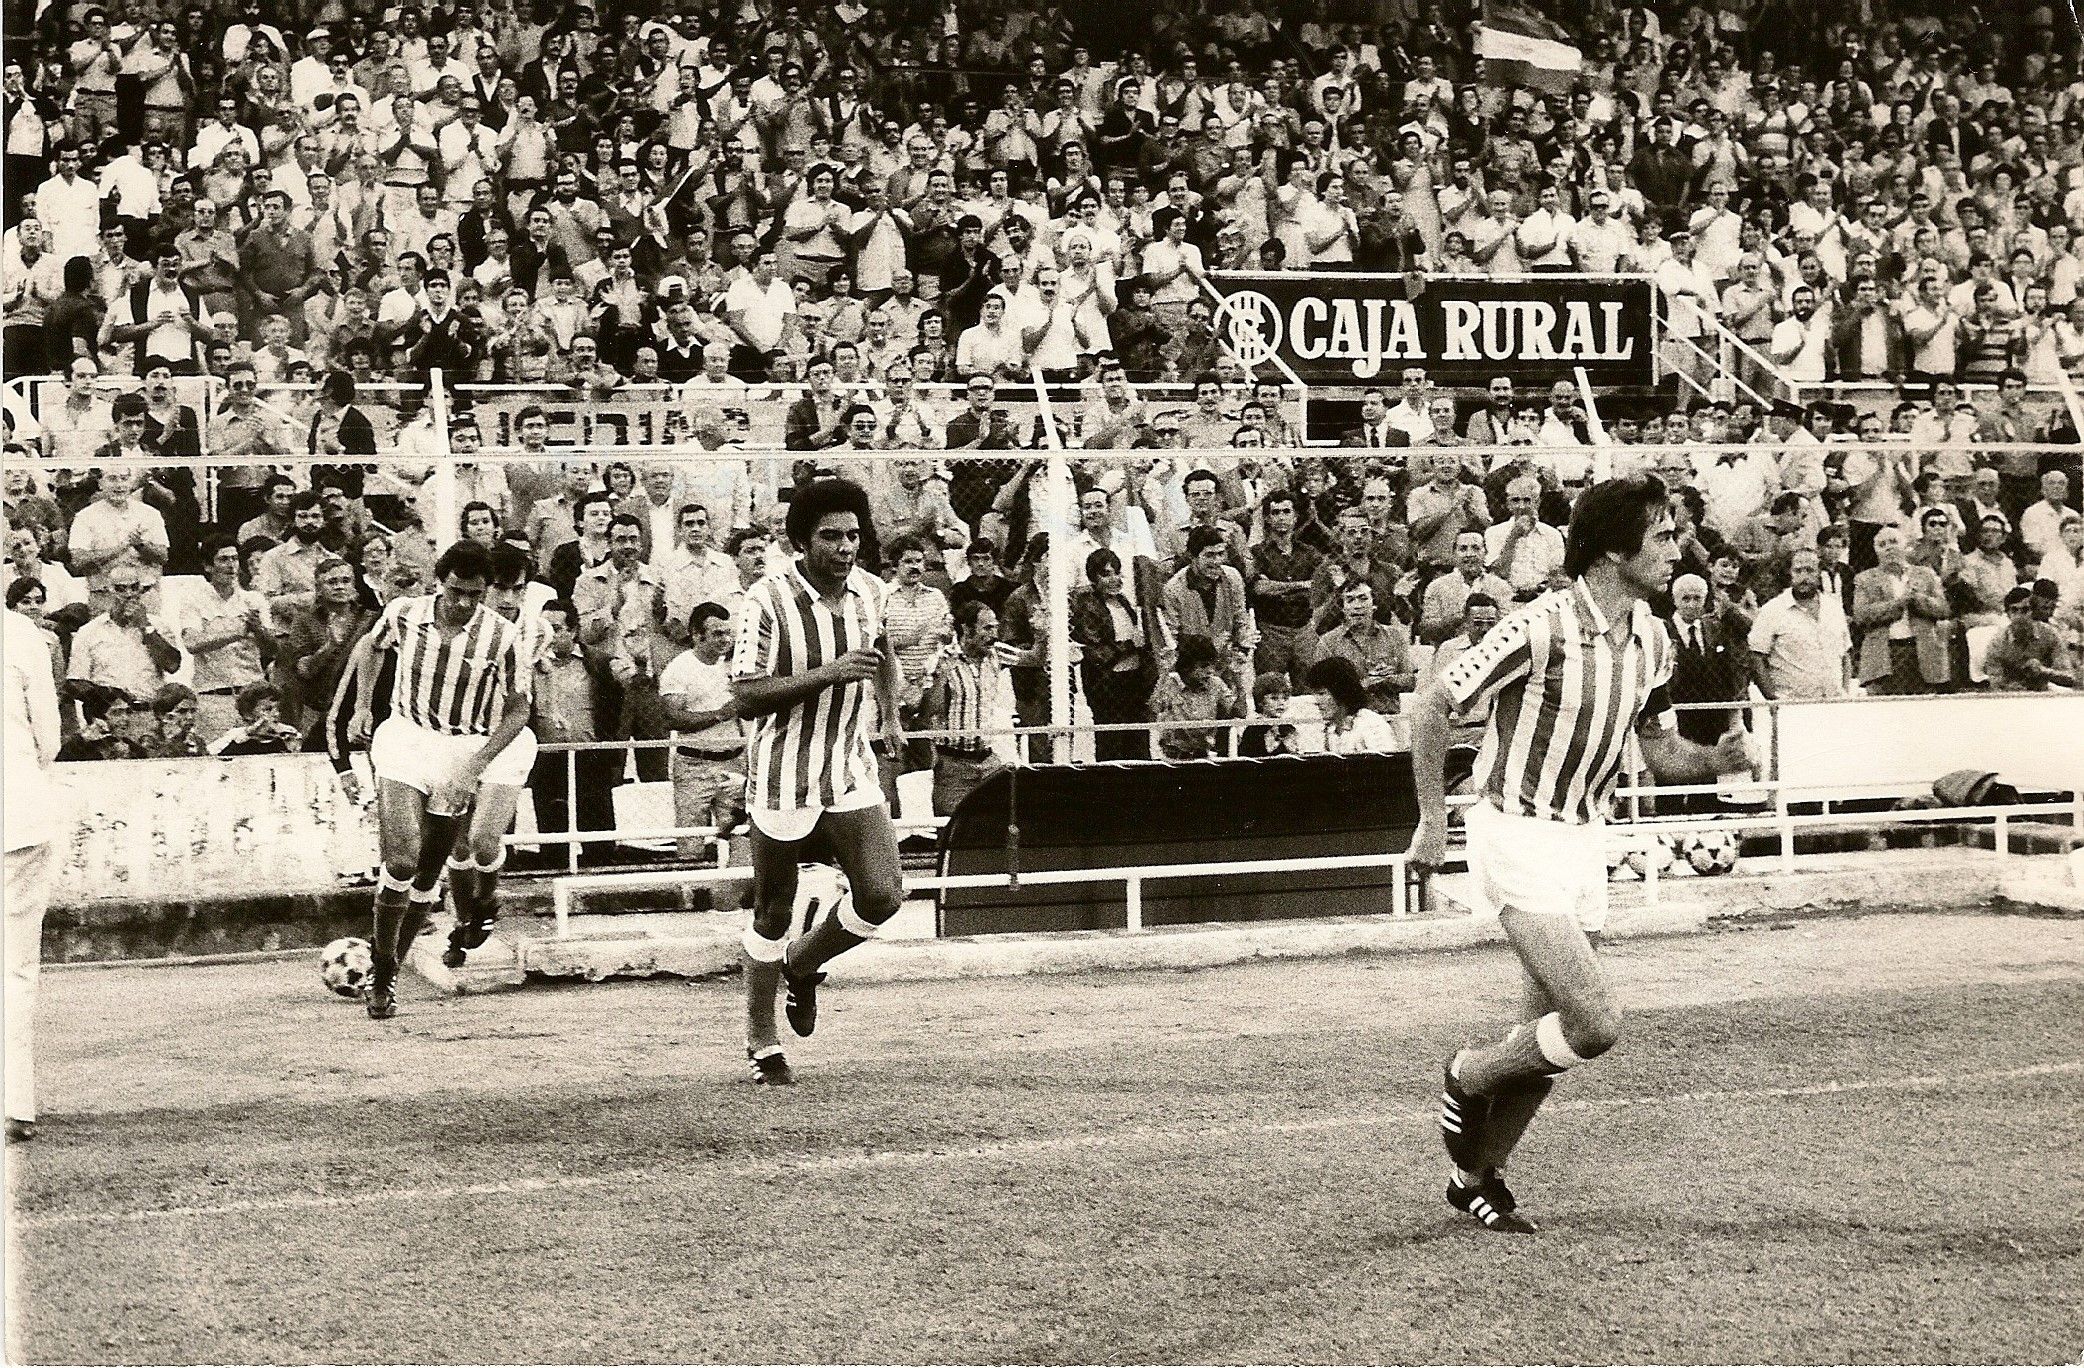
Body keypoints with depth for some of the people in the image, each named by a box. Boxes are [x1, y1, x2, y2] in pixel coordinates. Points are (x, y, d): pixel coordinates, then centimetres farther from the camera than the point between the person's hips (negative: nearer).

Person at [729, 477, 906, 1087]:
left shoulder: (870, 592, 2)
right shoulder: (768, 600, -16)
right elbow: (745, 697, -20)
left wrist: (889, 712, 15)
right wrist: (828, 672, -28)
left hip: (852, 773, 5)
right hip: (783, 780, -4)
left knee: (882, 896, -9)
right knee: (773, 916, 6)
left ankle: (802, 965, 22)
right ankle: (762, 1044, 24)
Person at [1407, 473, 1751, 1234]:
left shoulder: (1652, 641, 3)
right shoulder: (1543, 628, -20)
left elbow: (1656, 748, 16)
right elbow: (1432, 707, -13)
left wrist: (1715, 761, -5)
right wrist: (1433, 822, -10)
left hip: (1585, 841, 7)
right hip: (1518, 836, -7)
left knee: (1549, 1034, 9)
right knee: (1594, 1025, -15)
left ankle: (1478, 1177, 27)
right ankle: (1467, 1078, 11)